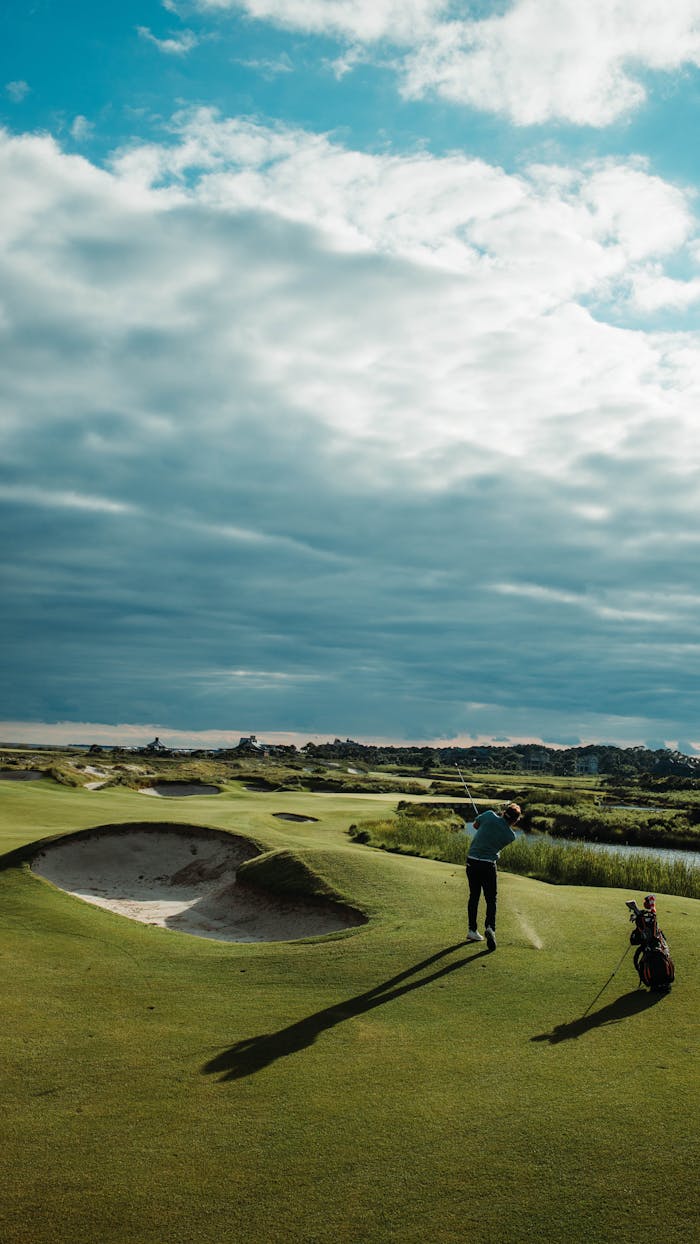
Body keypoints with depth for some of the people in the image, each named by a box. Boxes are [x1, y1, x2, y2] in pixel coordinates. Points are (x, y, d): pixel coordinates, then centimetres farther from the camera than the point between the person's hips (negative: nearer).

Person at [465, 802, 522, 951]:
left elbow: (475, 824, 11)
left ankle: (472, 930, 20)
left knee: (474, 895, 16)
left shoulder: (490, 815, -7)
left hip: (472, 861, 3)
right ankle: (490, 927, -16)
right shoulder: (510, 836, -7)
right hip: (488, 865, -3)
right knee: (491, 899, 7)